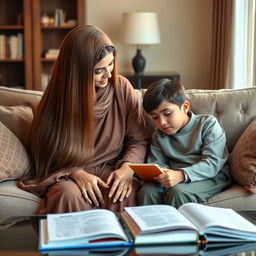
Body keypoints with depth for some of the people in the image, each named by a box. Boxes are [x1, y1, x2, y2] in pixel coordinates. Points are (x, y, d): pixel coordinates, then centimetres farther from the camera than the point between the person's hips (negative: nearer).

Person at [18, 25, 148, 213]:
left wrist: (127, 168, -16)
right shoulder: (57, 100, -5)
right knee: (69, 194, -35)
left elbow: (138, 140, 4)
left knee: (125, 194, -33)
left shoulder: (122, 88, -2)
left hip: (112, 170, 1)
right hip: (68, 176, -1)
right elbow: (47, 156, 1)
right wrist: (76, 173, -19)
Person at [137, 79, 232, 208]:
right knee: (146, 191, -24)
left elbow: (213, 163, -15)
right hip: (175, 179, 4)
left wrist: (181, 175, -31)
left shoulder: (207, 124, -5)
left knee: (178, 191, -33)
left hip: (211, 177, -4)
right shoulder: (158, 135, 13)